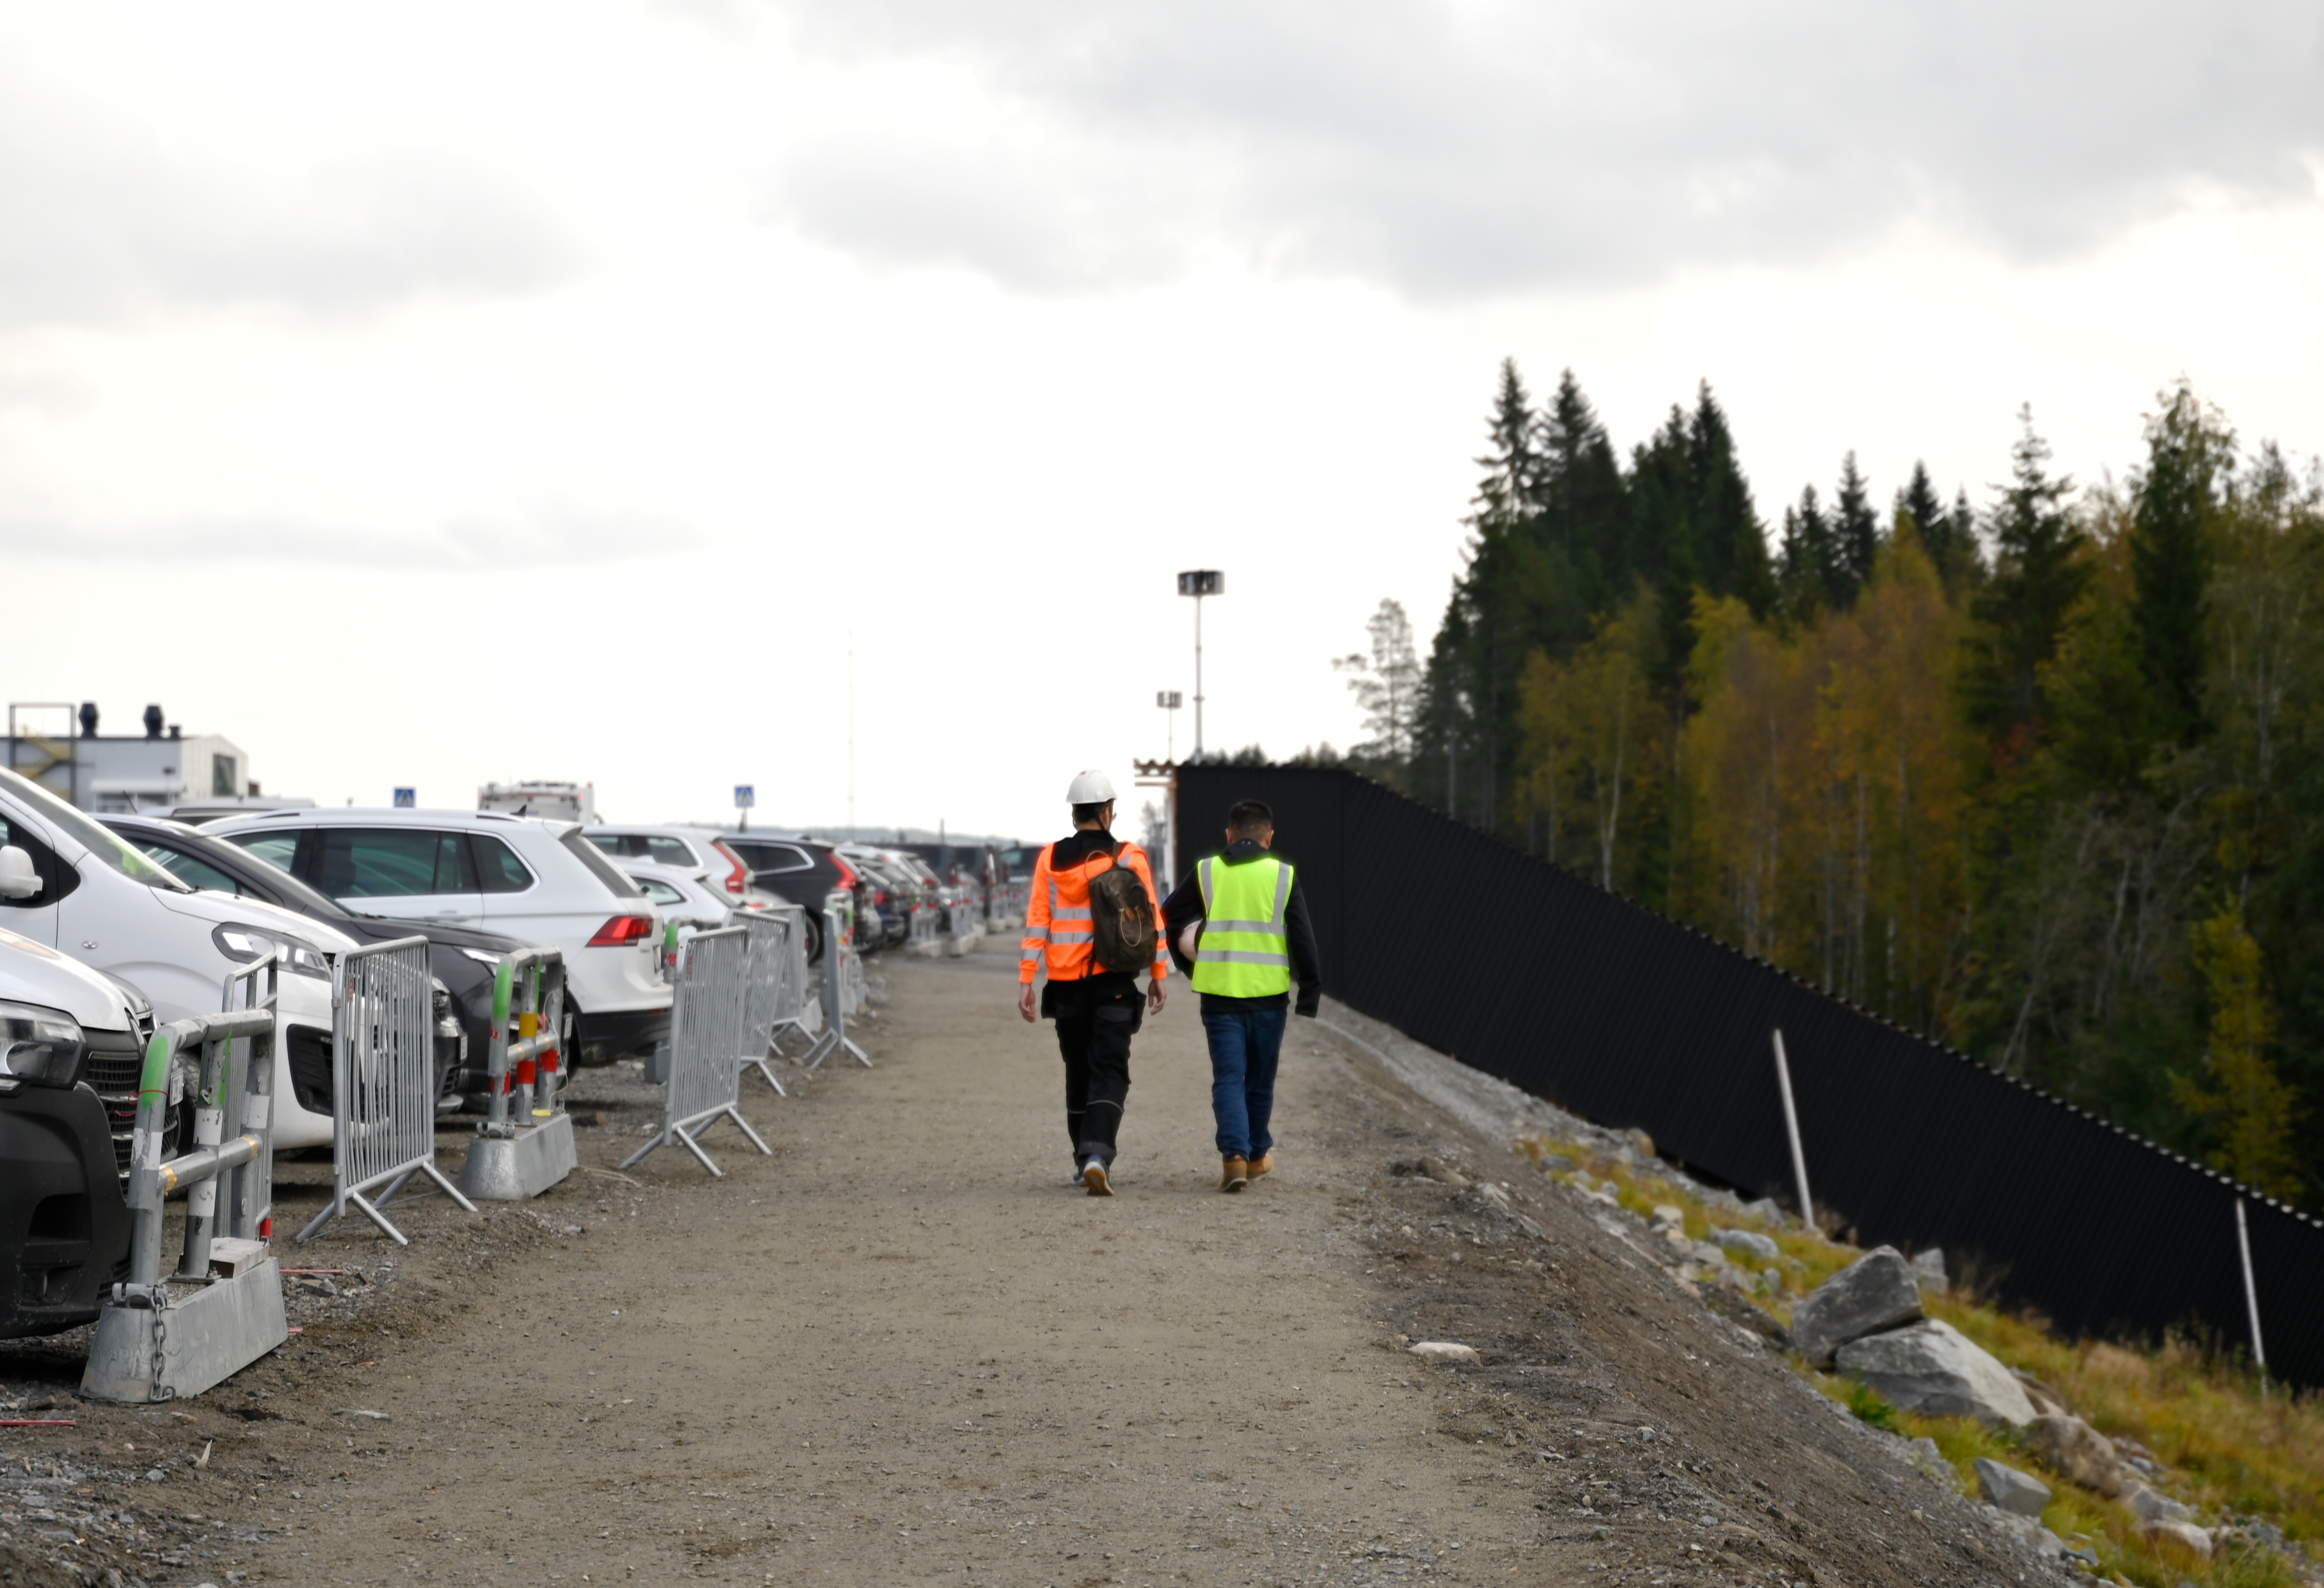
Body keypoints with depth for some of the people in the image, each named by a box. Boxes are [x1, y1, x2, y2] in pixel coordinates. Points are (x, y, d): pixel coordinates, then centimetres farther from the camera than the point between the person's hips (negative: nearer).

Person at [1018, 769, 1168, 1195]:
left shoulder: (1050, 859, 2)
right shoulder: (1129, 858, -3)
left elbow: (1036, 923, -1)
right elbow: (1151, 920, -3)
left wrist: (1026, 981, 1)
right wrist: (1158, 974, 5)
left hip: (1067, 983, 2)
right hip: (1114, 981, -2)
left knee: (1078, 1069, 16)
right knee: (1109, 1072, -3)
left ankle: (1084, 1158, 23)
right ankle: (1097, 1155, -22)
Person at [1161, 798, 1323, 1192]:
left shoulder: (1206, 873, 2)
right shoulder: (1283, 876, -1)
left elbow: (1168, 916, 10)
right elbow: (1303, 938, -2)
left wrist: (1186, 958, 24)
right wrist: (1311, 992, 3)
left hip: (1219, 993, 0)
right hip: (1269, 995, 0)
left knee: (1228, 1079, 1)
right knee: (1260, 1080, 15)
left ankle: (1234, 1155, -16)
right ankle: (1258, 1154, 28)